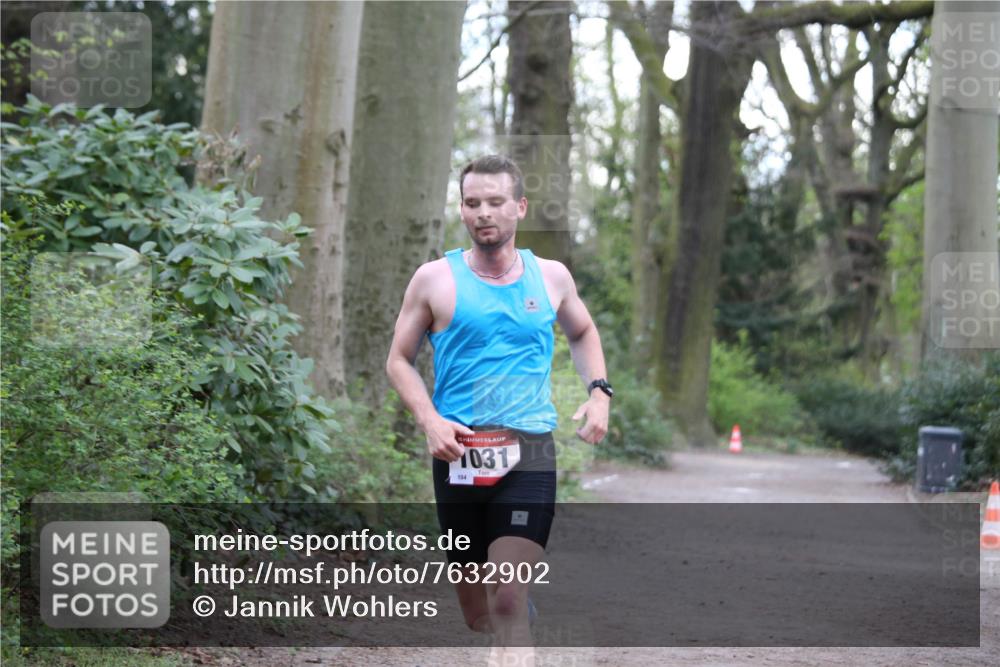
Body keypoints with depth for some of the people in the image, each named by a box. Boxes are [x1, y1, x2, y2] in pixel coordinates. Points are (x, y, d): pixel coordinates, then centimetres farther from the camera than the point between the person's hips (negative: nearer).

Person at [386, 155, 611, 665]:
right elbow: (399, 361, 6)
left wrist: (599, 391, 8)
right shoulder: (435, 279, 0)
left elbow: (582, 333, 26)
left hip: (529, 454, 0)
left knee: (510, 602, -15)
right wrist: (429, 421, -11)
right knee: (475, 612, 10)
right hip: (458, 454, 1)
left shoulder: (551, 277, 7)